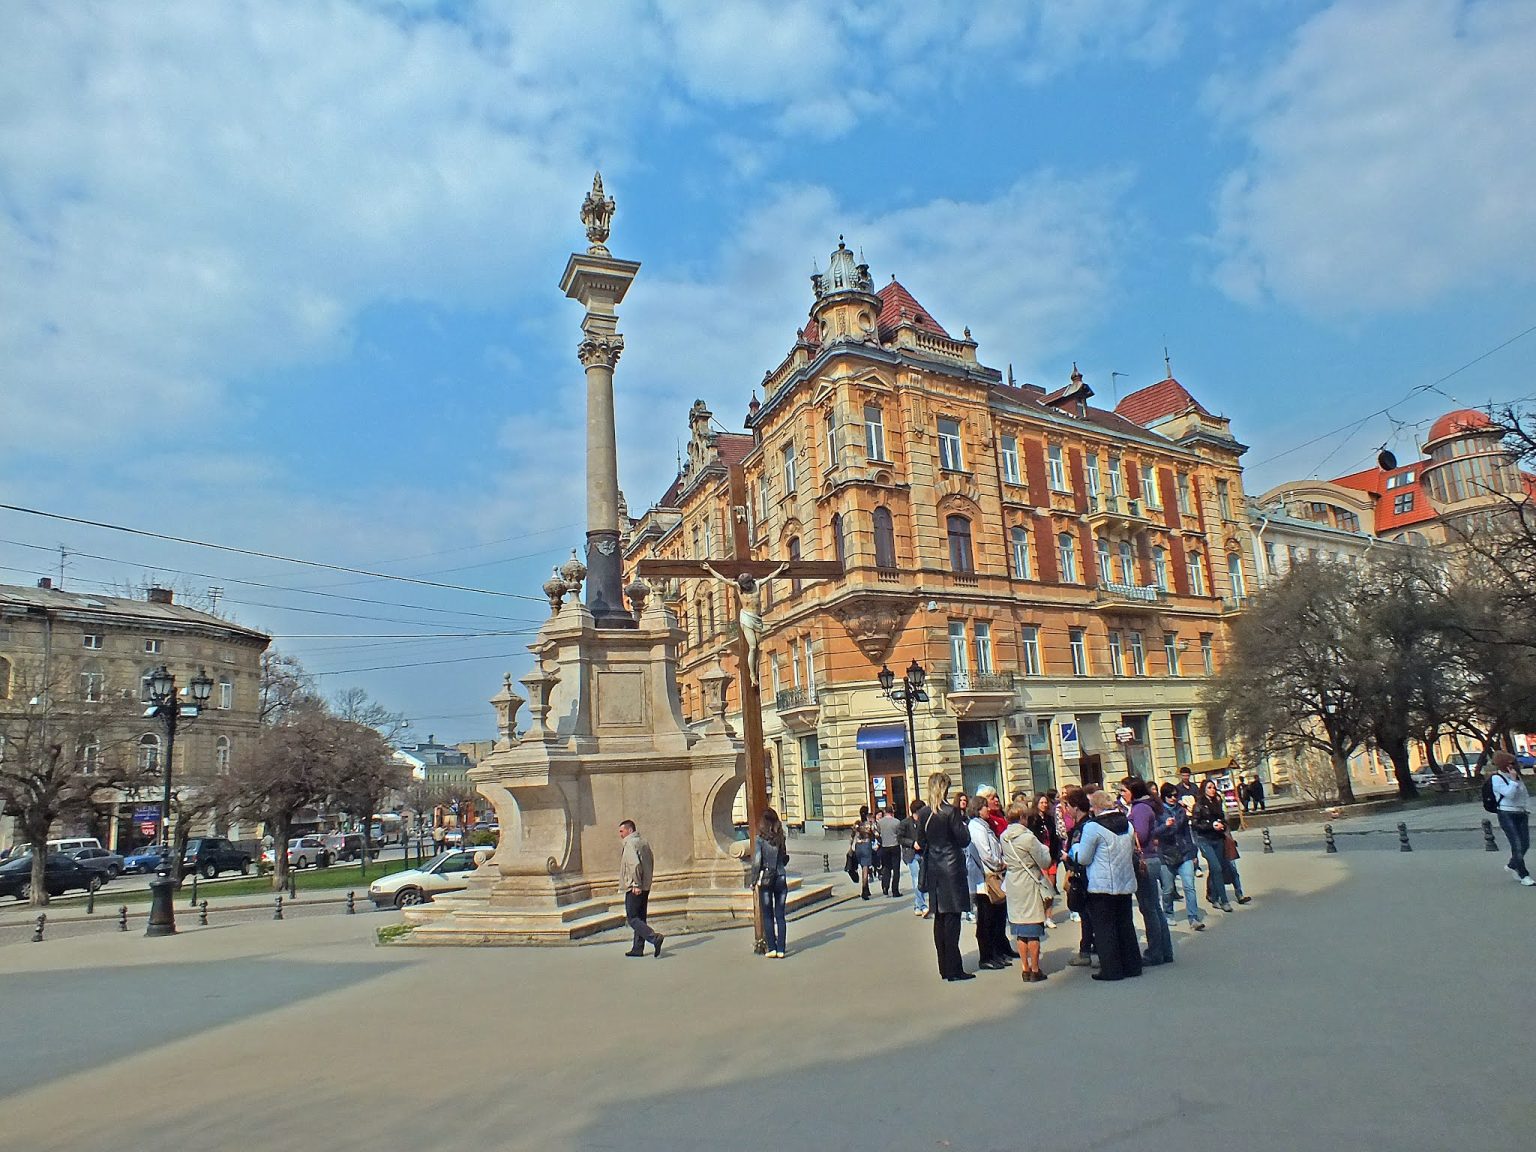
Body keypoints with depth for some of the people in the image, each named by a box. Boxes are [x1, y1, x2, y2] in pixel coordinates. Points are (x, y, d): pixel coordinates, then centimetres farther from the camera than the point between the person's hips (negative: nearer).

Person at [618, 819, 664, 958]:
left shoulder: (630, 844, -12)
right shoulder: (644, 843, 17)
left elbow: (635, 864, -24)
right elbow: (651, 864, 20)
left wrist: (636, 885, -22)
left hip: (634, 889, -9)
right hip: (645, 888, 9)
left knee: (632, 918, -7)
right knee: (640, 918, 13)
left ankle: (654, 937, -21)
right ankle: (638, 948, 16)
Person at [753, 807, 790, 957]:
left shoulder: (760, 839, -9)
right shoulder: (781, 838, 2)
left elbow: (756, 862, -12)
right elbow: (786, 858, 9)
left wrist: (754, 881, -4)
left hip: (766, 879, -3)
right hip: (781, 878, 3)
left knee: (768, 916, 7)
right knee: (780, 915, 7)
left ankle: (771, 948, 5)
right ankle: (781, 949, 7)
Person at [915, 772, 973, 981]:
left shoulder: (925, 814, 3)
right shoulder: (951, 811, -14)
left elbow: (921, 843, 9)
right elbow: (964, 840, -12)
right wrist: (964, 825, 5)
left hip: (933, 870, 6)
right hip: (952, 868, -6)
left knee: (939, 919, 11)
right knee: (952, 918, -3)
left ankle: (944, 968, 17)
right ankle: (954, 969, -2)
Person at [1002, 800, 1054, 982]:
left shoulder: (1004, 837, 1)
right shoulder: (1028, 837, -18)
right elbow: (1045, 863, -10)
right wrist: (1044, 848, 7)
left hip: (1013, 885, 6)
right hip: (1030, 885, -6)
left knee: (1020, 932, 12)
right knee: (1034, 932, 4)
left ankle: (1025, 969, 18)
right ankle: (1035, 970, 9)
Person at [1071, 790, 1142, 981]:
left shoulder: (1093, 827, -15)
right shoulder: (1127, 824, 6)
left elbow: (1083, 858, -11)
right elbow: (1132, 852, 17)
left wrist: (1075, 849, 8)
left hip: (1102, 886, -7)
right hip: (1126, 884, 7)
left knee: (1104, 928, 2)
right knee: (1125, 924, 16)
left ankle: (1111, 969, 5)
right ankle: (1132, 965, 22)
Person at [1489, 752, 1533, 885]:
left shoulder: (1516, 775, 12)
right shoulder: (1496, 778, -11)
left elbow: (1525, 794, 20)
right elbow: (1509, 794, -21)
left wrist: (1527, 809, 12)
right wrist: (1513, 780, -16)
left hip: (1521, 814, 7)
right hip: (1507, 815, -7)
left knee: (1525, 844, 6)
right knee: (1517, 845, -9)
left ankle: (1511, 866, 30)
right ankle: (1524, 876, 0)